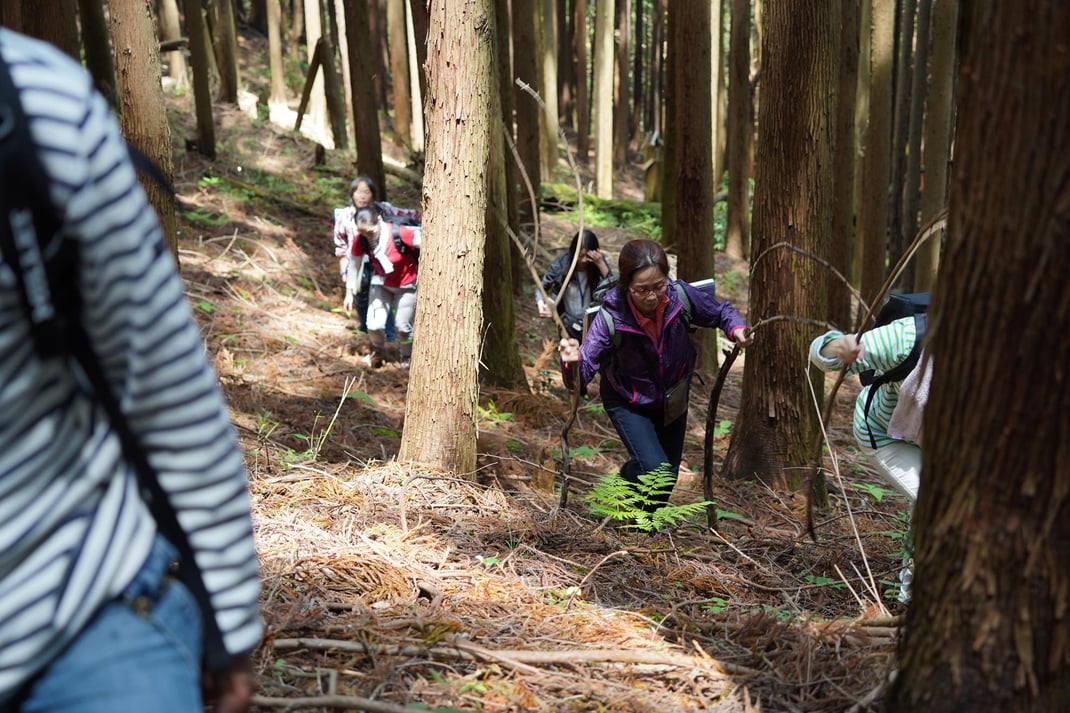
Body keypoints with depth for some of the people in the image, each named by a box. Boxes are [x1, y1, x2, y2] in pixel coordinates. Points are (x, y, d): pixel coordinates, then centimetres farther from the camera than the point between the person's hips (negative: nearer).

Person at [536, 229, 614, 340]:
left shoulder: (597, 262, -14)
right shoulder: (562, 262, -17)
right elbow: (542, 287, -8)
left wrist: (601, 264, -33)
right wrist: (541, 305, -28)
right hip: (569, 323, 0)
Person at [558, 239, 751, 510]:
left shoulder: (681, 296, -27)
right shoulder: (611, 318, -34)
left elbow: (721, 311, -8)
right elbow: (585, 367, -41)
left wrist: (736, 328, -30)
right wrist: (573, 361, -64)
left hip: (673, 398, 4)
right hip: (628, 403, -4)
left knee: (670, 469, 19)